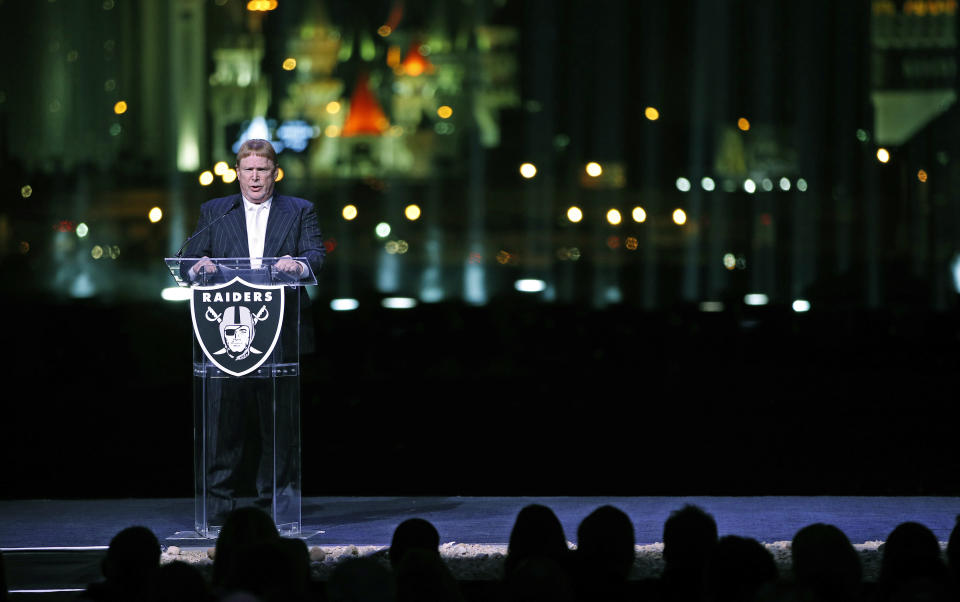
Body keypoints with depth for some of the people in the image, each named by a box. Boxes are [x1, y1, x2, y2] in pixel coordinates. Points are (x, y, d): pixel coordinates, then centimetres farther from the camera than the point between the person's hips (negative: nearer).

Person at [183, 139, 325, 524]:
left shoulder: (300, 212, 13)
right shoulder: (214, 212, 16)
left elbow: (316, 254, -1)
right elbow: (190, 258, 7)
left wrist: (299, 264, -24)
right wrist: (198, 266, -16)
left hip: (281, 331, 0)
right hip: (226, 332, 0)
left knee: (280, 421, 1)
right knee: (223, 419, -3)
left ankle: (275, 503, 8)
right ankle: (219, 504, 1)